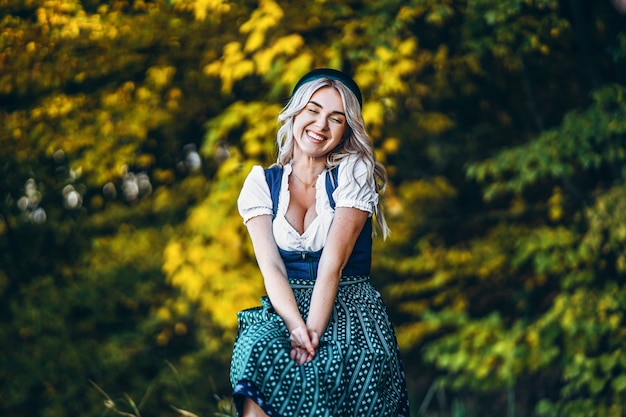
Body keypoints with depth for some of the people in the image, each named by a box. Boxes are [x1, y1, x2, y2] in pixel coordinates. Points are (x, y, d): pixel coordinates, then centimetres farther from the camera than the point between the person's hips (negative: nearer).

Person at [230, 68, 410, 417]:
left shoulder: (354, 174, 2)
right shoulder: (262, 182, 8)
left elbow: (334, 261, -11)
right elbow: (271, 266, -6)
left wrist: (313, 330, -24)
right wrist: (296, 326, -24)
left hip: (348, 306, -1)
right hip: (286, 307, 1)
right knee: (260, 351, -32)